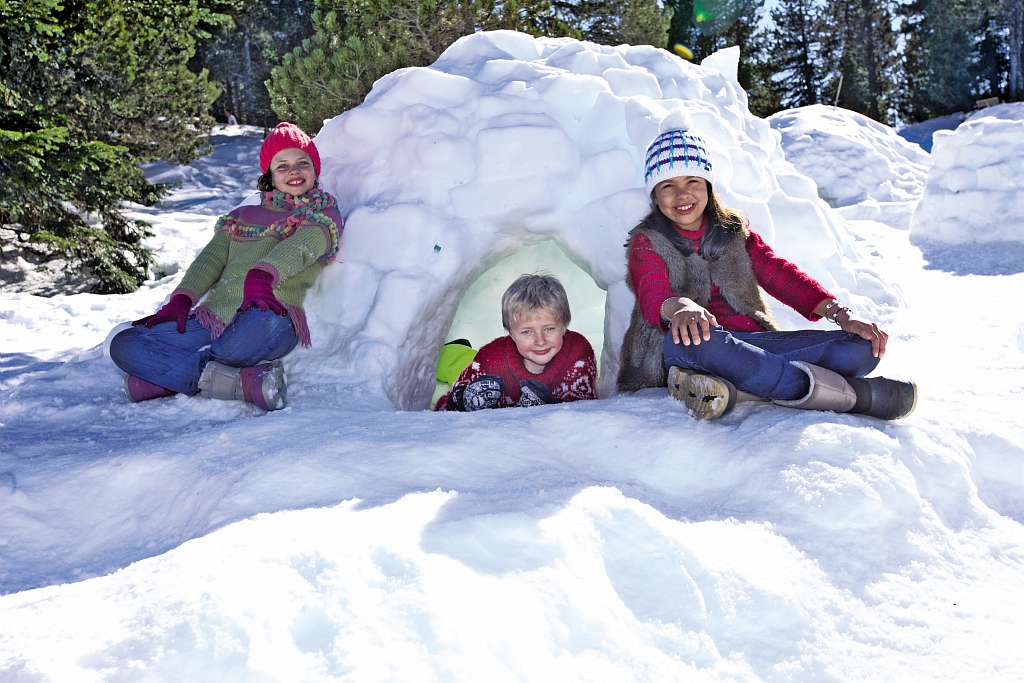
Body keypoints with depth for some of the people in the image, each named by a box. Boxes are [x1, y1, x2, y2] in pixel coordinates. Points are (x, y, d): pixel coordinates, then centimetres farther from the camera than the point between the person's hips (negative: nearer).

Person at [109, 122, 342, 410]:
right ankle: (244, 382, -28)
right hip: (211, 319, 6)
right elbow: (211, 258, 15)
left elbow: (297, 247, -7)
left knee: (262, 323, -43)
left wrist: (261, 276, -28)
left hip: (274, 319, -6)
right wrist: (181, 300, -4)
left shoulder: (324, 216, 15)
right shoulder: (243, 216, 30)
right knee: (124, 344, -15)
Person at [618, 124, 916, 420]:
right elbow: (652, 297, -14)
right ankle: (856, 394, -33)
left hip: (753, 341, 5)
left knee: (863, 347, -13)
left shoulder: (733, 230, 19)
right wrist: (679, 306, -40)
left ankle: (729, 388, -38)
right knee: (691, 340, -41)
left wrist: (840, 313, -10)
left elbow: (779, 274, 7)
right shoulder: (647, 243, 6)